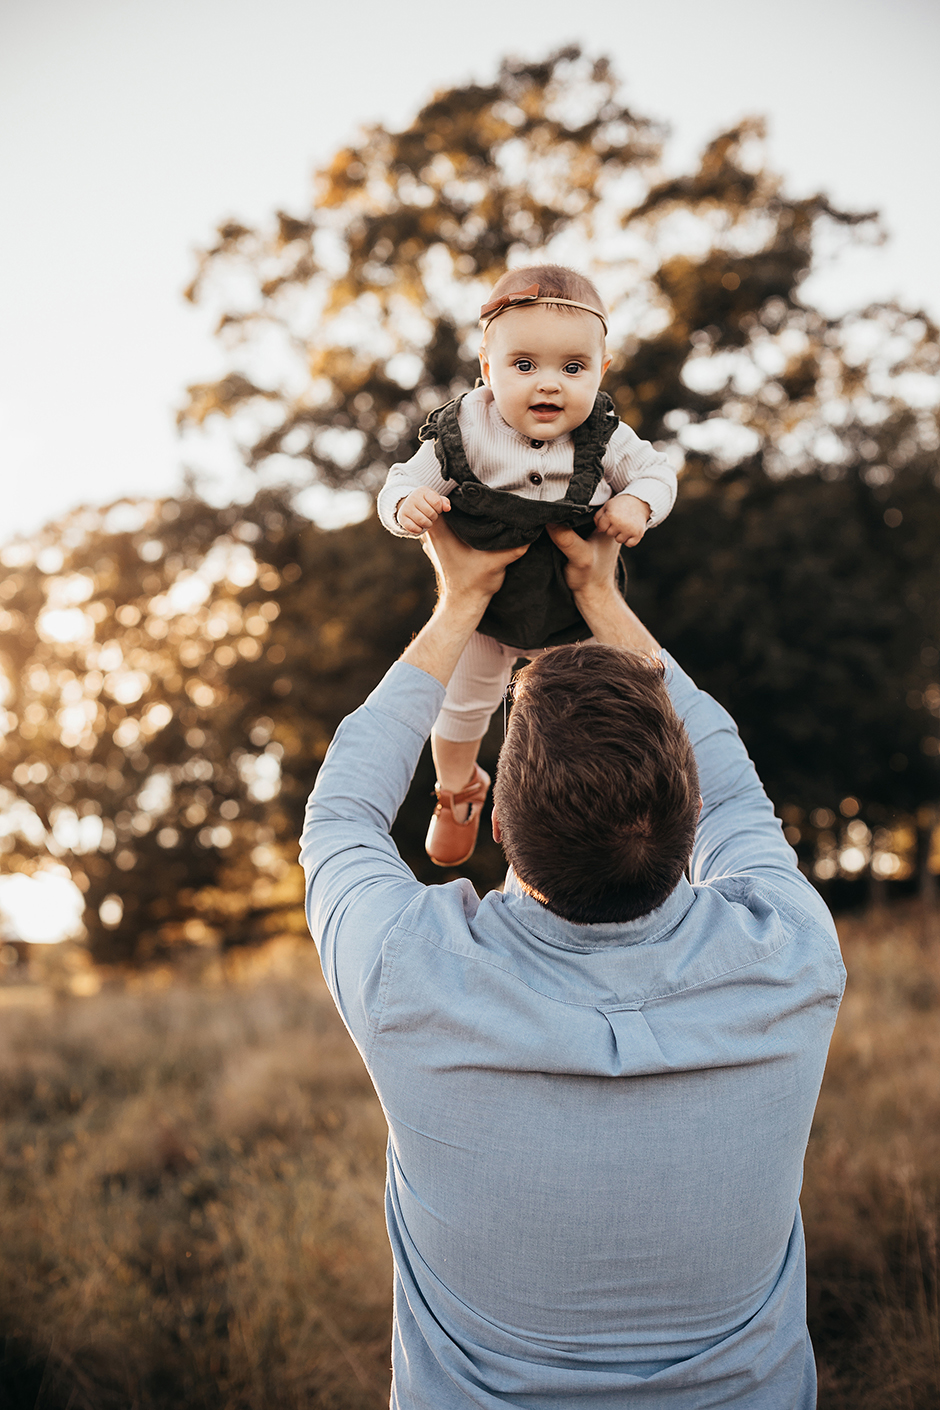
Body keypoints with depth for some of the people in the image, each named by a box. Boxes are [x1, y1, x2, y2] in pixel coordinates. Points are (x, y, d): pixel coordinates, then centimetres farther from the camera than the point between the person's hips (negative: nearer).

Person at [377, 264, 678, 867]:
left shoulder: (604, 438, -22)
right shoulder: (461, 435, -25)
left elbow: (657, 472, -7)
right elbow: (402, 485, -16)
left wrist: (637, 504, -28)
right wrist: (408, 505, -39)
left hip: (571, 609, 1)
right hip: (480, 606, -1)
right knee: (460, 711, 18)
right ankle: (458, 790, 52)